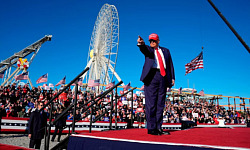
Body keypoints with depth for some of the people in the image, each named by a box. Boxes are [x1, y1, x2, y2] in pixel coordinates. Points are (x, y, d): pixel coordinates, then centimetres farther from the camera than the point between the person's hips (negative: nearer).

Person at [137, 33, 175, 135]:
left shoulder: (165, 51, 22)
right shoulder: (148, 49, 12)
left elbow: (170, 64, 18)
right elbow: (144, 49, -12)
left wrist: (172, 77, 7)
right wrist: (141, 44, -36)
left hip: (163, 77, 4)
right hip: (152, 76, -3)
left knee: (160, 104, 4)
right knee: (151, 103, -5)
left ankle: (158, 128, 11)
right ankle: (151, 128, -1)